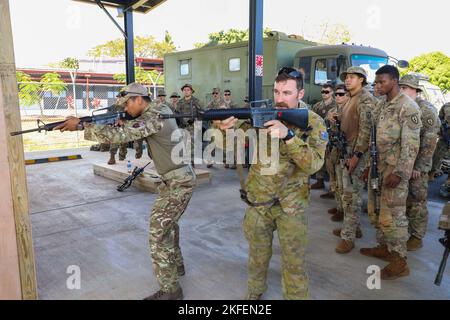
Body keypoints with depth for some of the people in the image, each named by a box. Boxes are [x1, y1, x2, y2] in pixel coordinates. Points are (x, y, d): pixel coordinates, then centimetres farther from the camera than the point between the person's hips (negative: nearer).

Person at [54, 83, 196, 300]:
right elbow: (131, 131, 18)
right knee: (167, 222, 24)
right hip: (175, 179, 10)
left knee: (159, 233, -6)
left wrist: (80, 125, -22)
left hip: (178, 183, -10)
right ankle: (176, 266, 42)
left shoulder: (152, 118, -21)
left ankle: (170, 290, 5)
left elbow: (119, 135, -28)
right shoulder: (160, 110, 9)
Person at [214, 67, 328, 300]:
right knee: (257, 255, 21)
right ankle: (255, 292, 46)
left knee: (293, 263, 10)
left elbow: (313, 164, -22)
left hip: (291, 205, -2)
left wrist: (288, 135, -35)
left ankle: (296, 296, 35)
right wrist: (225, 129, -33)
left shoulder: (313, 123, -9)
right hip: (257, 201, 2)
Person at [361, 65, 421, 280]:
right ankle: (384, 247, 33)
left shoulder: (408, 107, -14)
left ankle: (399, 262, 12)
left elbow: (411, 145, -18)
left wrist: (399, 173, -21)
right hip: (378, 166, 8)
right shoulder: (381, 105, 12)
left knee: (392, 215, -2)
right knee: (375, 210, 16)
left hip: (394, 170, -8)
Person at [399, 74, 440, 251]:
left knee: (416, 202, 3)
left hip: (417, 165, -5)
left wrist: (419, 167, -16)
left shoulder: (427, 110, -10)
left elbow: (429, 142, -14)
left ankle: (416, 236, 17)